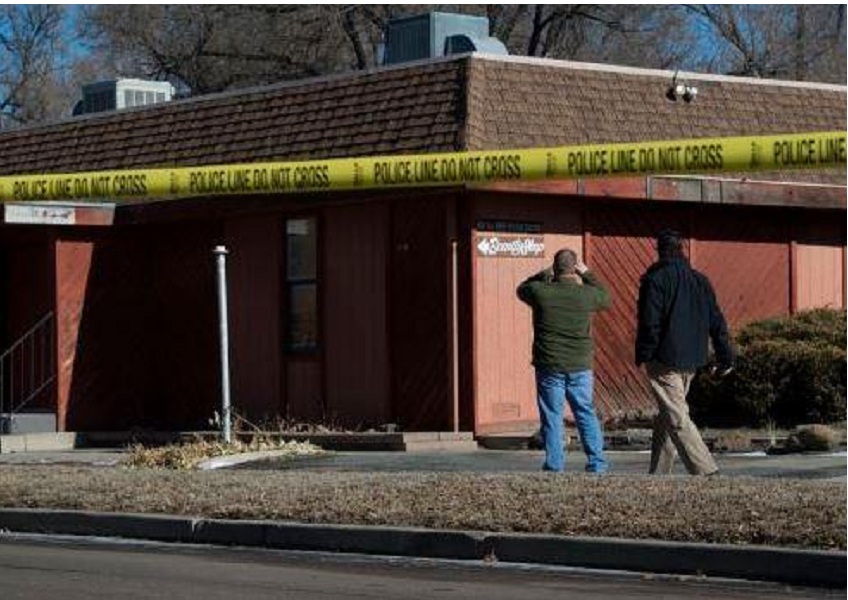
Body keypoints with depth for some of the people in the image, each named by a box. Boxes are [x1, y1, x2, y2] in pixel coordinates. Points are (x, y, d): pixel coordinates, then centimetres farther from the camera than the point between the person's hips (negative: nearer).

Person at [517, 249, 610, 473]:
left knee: (552, 417, 5)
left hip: (549, 365, -1)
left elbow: (522, 289, 14)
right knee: (586, 413, 11)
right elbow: (605, 298, 17)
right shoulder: (586, 294, -6)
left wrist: (545, 274, 15)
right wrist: (587, 275, 20)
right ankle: (597, 462, 11)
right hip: (580, 366, 1)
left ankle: (554, 465, 5)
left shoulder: (540, 292, -9)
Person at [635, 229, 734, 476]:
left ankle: (705, 470, -20)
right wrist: (725, 358, 15)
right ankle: (659, 473, 20)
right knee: (665, 418, 17)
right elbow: (716, 322, 11)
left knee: (676, 419, -9)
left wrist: (642, 355, -5)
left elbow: (649, 323, -14)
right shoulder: (700, 281, 11)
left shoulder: (655, 279, -8)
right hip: (691, 362, 7)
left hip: (664, 361, -7)